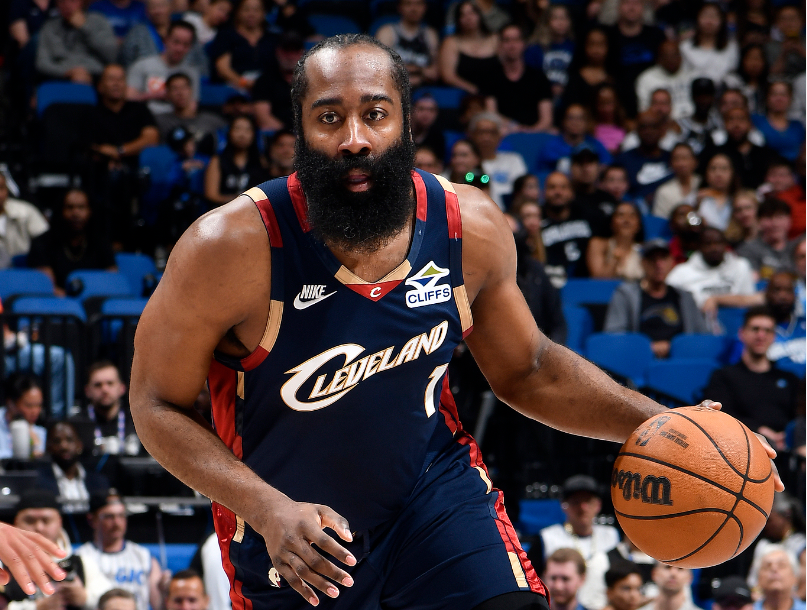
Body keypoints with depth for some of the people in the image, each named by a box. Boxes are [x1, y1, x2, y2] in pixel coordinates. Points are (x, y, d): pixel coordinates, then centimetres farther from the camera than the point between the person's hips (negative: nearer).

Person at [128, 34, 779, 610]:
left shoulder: (471, 226, -10)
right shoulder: (232, 247, -23)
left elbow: (528, 371, 7)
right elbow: (159, 404, -14)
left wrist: (657, 424, -5)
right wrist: (268, 510, -27)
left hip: (437, 489, 2)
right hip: (292, 544, -2)